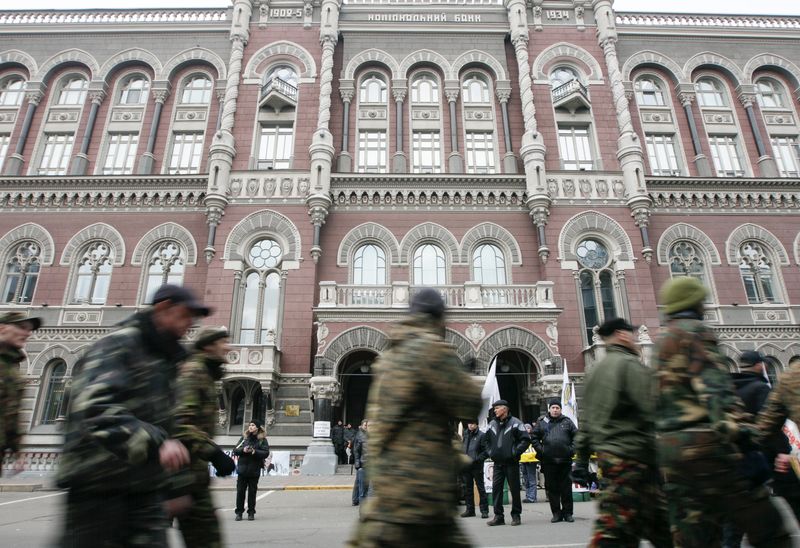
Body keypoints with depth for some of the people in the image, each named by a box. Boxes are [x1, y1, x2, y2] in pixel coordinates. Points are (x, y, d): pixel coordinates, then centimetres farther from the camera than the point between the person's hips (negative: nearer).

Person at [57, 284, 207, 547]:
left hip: (145, 486, 8)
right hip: (98, 482, -7)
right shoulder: (119, 344, -11)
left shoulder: (164, 357, 15)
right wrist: (156, 442, -39)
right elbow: (95, 407, -27)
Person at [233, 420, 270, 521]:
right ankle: (239, 512, 14)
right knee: (240, 491, 3)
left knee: (252, 492, 5)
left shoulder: (262, 439, 0)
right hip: (242, 468, 2)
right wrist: (243, 450, -16)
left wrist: (255, 452, -21)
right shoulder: (244, 437, 7)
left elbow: (266, 453, -7)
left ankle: (251, 513, 16)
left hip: (254, 470, -2)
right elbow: (235, 450, 4)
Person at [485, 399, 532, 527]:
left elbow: (526, 440, -6)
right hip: (497, 463, 5)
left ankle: (516, 515, 15)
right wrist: (490, 452, 11)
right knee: (496, 488, 2)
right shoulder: (492, 424, 11)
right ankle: (498, 516, 9)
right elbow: (487, 440, 23)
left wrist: (516, 452, -12)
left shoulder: (515, 423, -4)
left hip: (511, 463, -4)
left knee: (514, 489, 3)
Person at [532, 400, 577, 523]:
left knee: (566, 487, 6)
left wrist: (572, 449, -2)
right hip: (548, 461, 0)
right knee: (552, 488, 4)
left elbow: (576, 436, 9)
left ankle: (568, 513, 16)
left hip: (565, 460, 0)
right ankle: (556, 513, 13)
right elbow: (534, 438, 9)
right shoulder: (541, 422, 6)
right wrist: (540, 450, -2)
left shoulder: (567, 421, 7)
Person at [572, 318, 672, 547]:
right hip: (631, 458, -9)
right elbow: (653, 411, -20)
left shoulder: (595, 371, 17)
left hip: (607, 455, 9)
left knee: (661, 528, 16)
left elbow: (586, 422, 18)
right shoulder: (630, 364, -10)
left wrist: (582, 460, 21)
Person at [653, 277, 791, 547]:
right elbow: (713, 383, -18)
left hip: (667, 447, 9)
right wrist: (737, 426, -25)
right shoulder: (695, 330, -3)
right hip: (700, 444, -9)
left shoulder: (661, 340, 23)